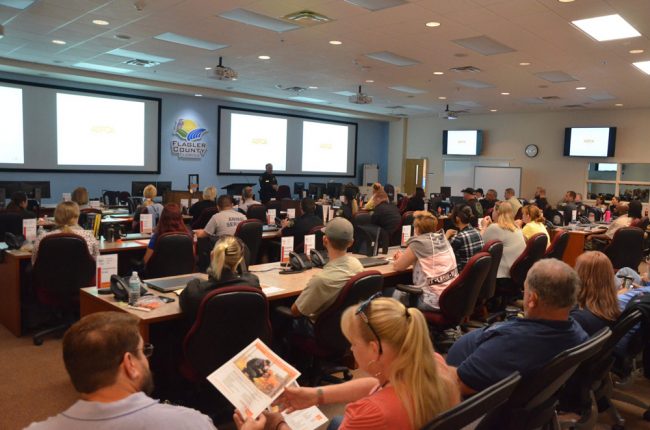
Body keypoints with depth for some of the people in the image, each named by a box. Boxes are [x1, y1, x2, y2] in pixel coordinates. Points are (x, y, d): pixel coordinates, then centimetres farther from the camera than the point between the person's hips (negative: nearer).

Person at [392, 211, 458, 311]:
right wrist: (404, 258, 24)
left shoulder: (418, 243, -14)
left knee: (392, 294, 13)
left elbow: (397, 266, -1)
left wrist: (401, 259, 19)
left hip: (435, 300, -8)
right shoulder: (443, 239, 7)